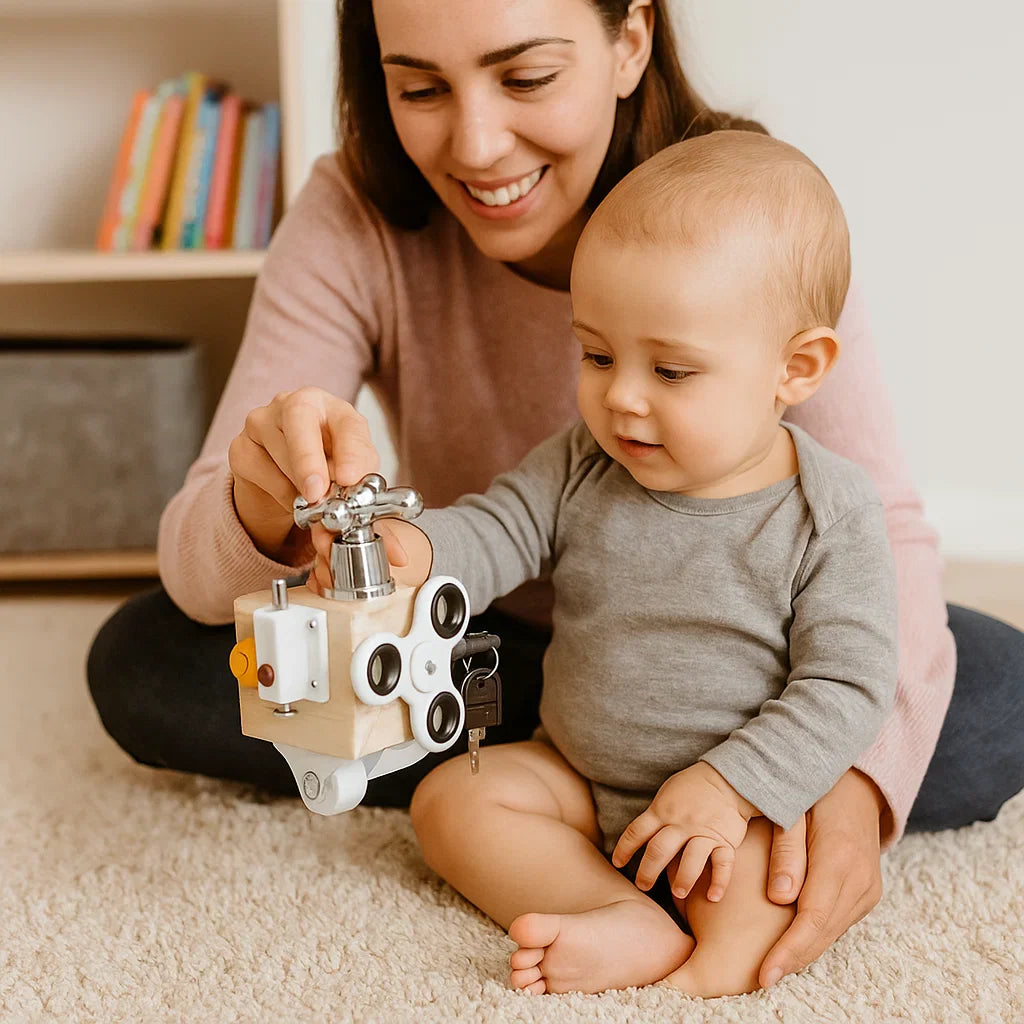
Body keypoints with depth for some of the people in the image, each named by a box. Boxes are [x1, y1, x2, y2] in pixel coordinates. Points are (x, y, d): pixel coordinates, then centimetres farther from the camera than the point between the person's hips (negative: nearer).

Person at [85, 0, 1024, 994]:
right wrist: (260, 516, -48)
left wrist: (859, 771, -44)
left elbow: (883, 531, -24)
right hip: (476, 650, 2)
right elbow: (194, 566, -23)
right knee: (141, 663, -19)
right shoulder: (353, 222, -19)